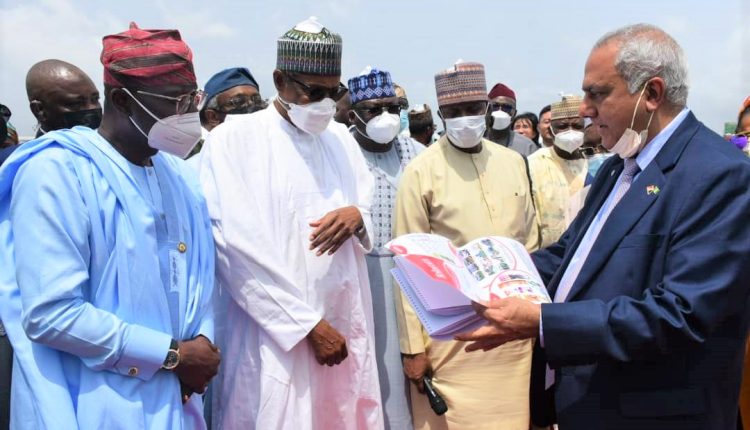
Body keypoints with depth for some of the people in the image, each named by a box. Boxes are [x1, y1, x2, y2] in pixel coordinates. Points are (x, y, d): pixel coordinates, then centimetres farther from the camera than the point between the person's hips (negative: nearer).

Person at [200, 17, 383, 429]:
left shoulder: (341, 139, 11)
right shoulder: (234, 139, -8)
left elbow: (370, 211, 16)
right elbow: (238, 249, -13)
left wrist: (356, 217, -8)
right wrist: (308, 324, -13)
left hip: (345, 321, 5)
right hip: (275, 334, -5)